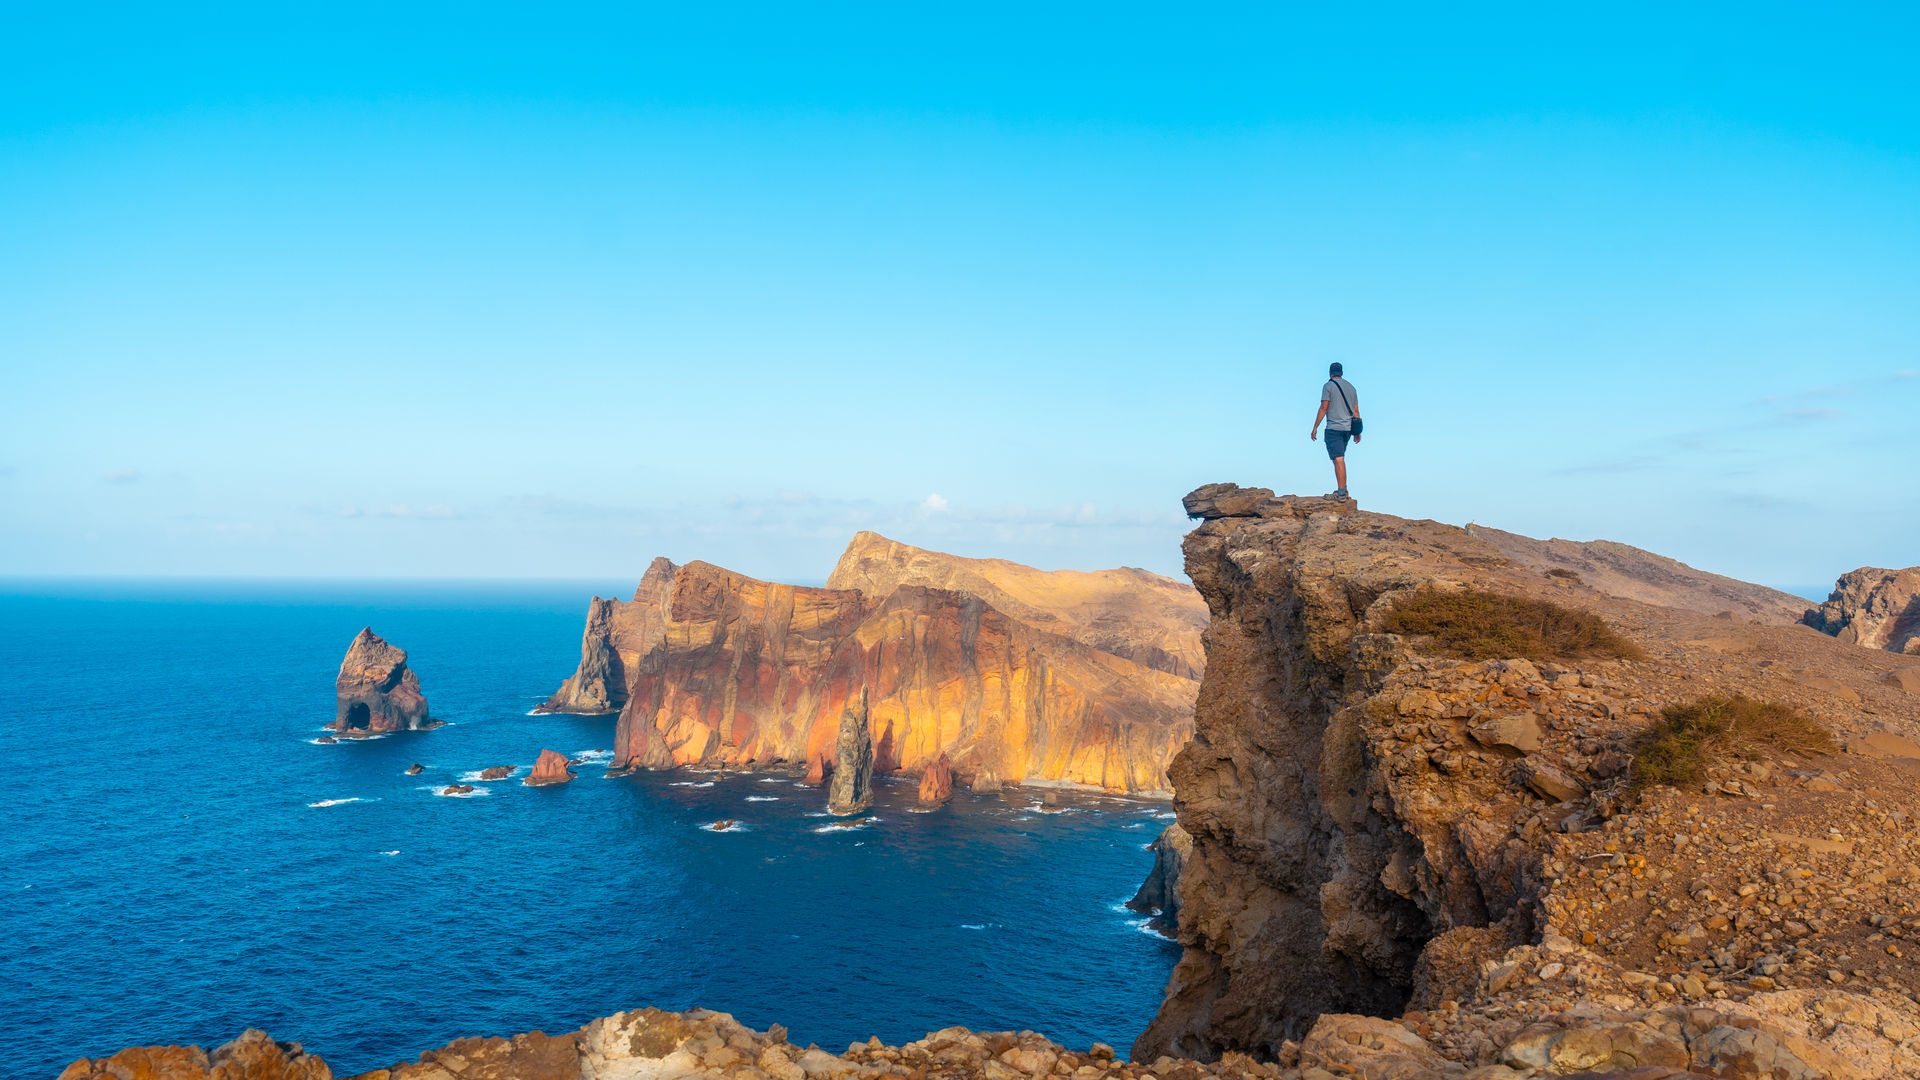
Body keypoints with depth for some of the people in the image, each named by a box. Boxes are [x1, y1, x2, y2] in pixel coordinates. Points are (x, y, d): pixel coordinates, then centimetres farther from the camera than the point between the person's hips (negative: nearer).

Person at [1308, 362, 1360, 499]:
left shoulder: (1328, 386, -3)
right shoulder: (1351, 387, 16)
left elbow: (1324, 407, -8)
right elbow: (1356, 411, 15)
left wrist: (1315, 428, -6)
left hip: (1334, 428, -6)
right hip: (1348, 428, 7)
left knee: (1338, 459, -10)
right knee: (1340, 458, 17)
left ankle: (1341, 493, -14)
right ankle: (1343, 488, 15)